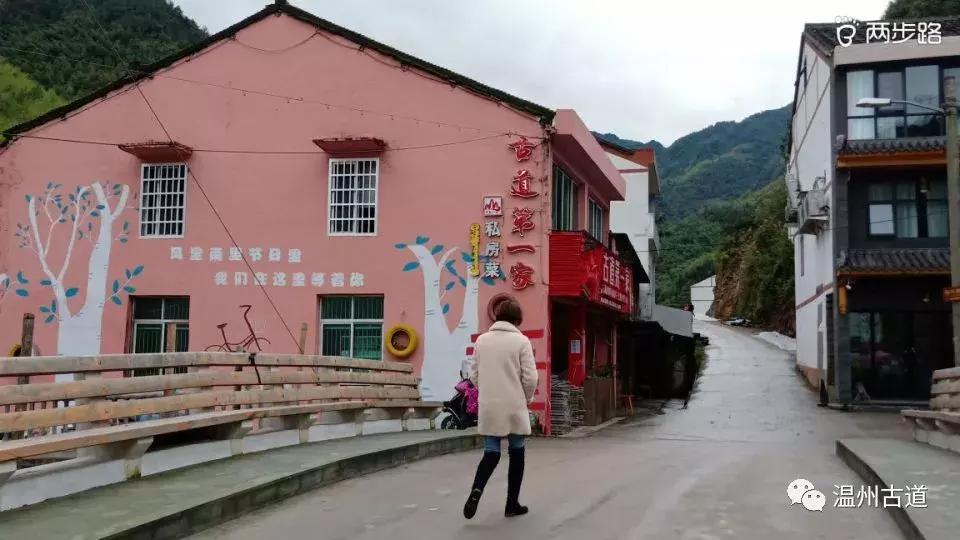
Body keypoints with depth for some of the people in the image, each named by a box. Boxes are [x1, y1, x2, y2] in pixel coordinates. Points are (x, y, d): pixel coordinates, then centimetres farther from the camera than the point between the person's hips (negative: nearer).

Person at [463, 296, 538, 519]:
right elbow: (530, 377, -9)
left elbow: (474, 374, 9)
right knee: (517, 454, 12)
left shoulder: (481, 340, 6)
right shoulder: (521, 341, -7)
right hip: (514, 408, -3)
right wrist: (526, 399, 8)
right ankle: (512, 504, 16)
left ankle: (476, 490, -15)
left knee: (491, 454, 10)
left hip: (488, 408, 3)